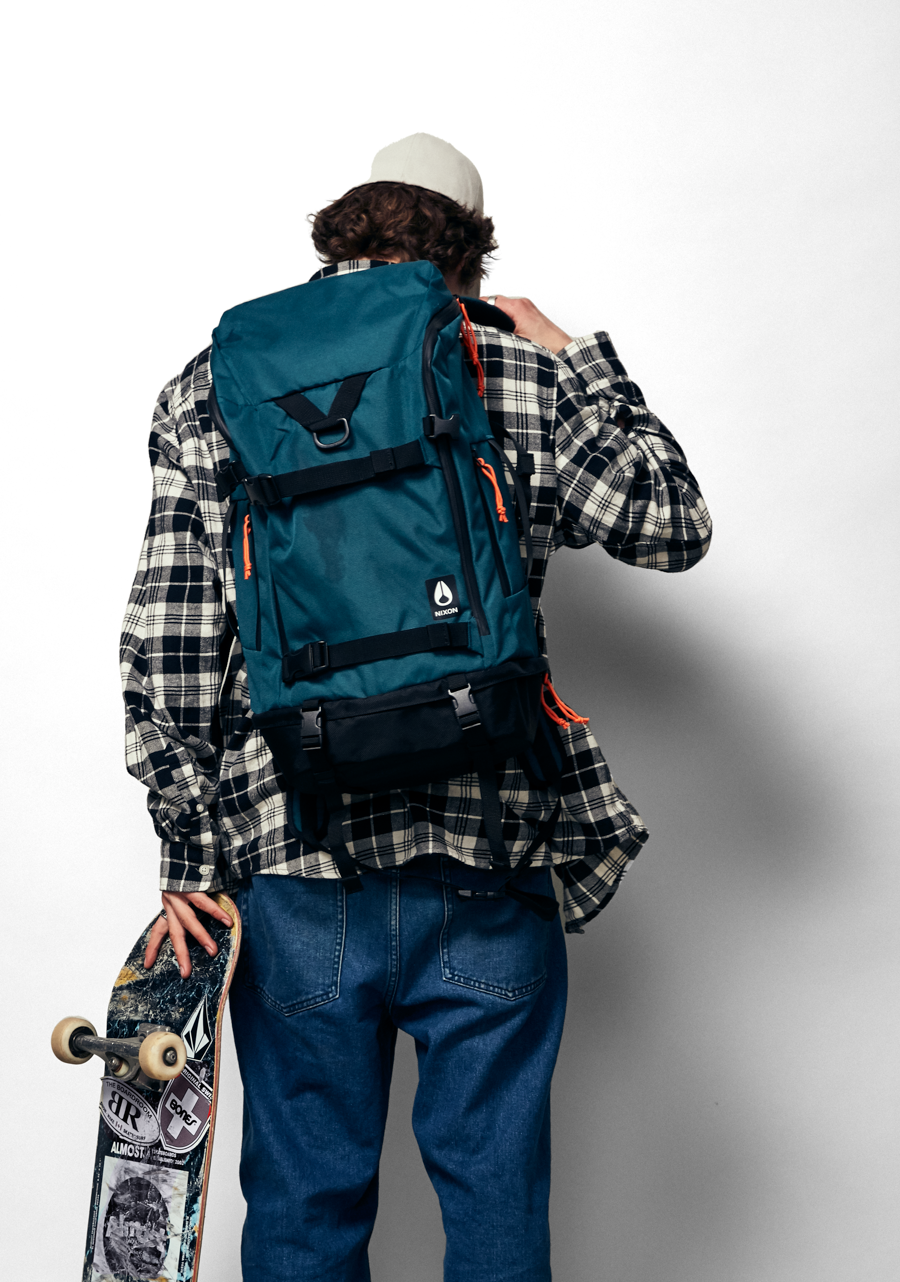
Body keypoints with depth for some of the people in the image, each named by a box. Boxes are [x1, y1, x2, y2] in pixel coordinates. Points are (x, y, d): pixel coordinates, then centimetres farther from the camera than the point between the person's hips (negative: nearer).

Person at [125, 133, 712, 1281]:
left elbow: (168, 647, -2)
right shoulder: (528, 377, 0)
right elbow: (674, 527, 10)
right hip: (489, 880, 0)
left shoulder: (214, 388, 3)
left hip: (290, 873, 1)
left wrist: (190, 861, 2)